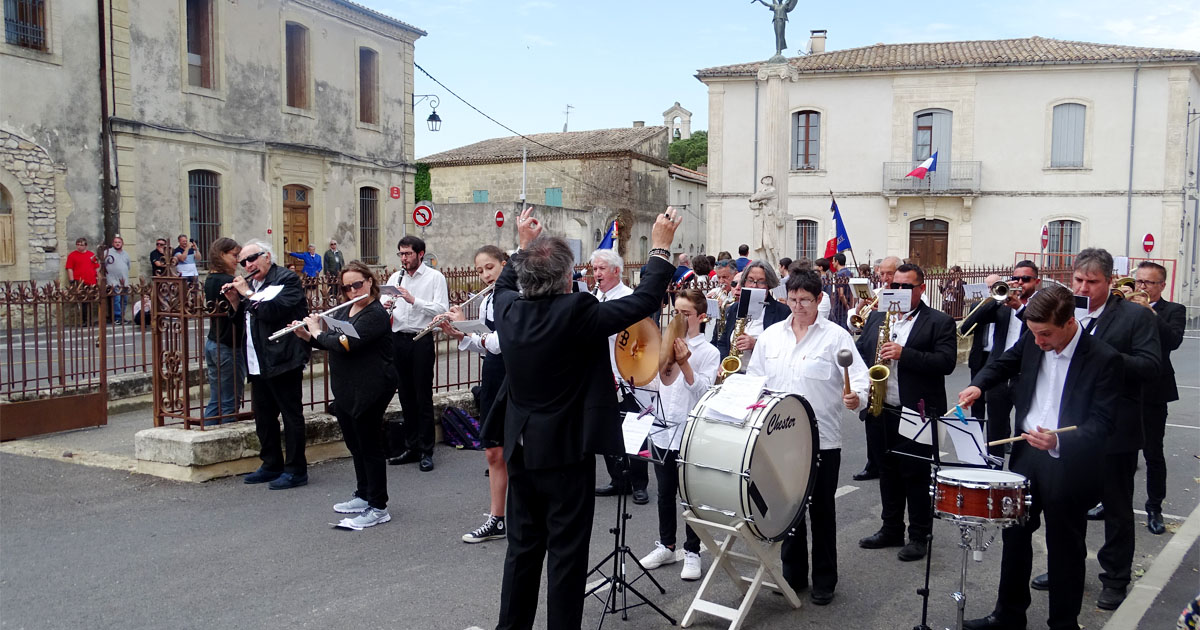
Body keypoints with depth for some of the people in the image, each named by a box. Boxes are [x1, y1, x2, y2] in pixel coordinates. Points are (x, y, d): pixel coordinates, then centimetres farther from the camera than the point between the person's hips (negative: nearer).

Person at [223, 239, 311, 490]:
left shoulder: (286, 279, -9)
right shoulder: (251, 284, 16)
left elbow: (271, 311, -23)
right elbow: (245, 319, 21)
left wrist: (247, 293, -13)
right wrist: (234, 300, 6)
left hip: (283, 361, -9)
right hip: (259, 363, 9)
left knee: (291, 415, -2)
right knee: (263, 416, 15)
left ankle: (296, 470, 4)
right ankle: (271, 464, 26)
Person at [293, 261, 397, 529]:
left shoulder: (376, 314, -17)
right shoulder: (344, 311, 12)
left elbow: (346, 344, -26)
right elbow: (330, 343, 17)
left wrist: (317, 332, -12)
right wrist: (306, 335, 0)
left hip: (369, 391, -9)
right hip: (345, 390, 9)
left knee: (369, 447, -3)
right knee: (354, 444, 18)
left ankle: (378, 508, 6)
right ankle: (363, 495, 33)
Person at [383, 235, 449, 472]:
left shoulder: (435, 277, -3)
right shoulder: (394, 278, 12)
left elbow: (442, 309, -14)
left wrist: (413, 300, -21)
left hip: (421, 340, -5)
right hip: (398, 339, 5)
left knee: (423, 397, -1)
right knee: (406, 396, 12)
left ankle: (426, 451, 7)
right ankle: (411, 447, 22)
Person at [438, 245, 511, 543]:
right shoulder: (487, 302, 11)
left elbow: (504, 340, -22)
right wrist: (459, 335, 3)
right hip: (493, 376, 7)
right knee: (494, 452, 11)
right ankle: (496, 520, 21)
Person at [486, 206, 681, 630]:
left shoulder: (508, 309, -4)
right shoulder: (576, 312, -21)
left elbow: (504, 283, 21)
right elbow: (645, 301, -15)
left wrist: (525, 245, 31)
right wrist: (661, 247, -4)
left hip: (521, 449, 6)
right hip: (566, 451, -6)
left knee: (523, 547, 17)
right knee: (567, 552, 5)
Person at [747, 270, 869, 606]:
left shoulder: (836, 336, -5)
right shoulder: (771, 335, 7)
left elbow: (859, 375, -14)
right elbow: (755, 379, 13)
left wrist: (856, 396, -33)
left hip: (822, 439, -3)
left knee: (822, 510, 8)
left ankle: (824, 580, 21)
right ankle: (793, 573, 28)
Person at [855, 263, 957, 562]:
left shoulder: (940, 322, -2)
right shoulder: (876, 318, 14)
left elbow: (946, 362, -14)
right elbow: (859, 353, 16)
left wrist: (904, 354, -22)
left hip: (917, 413, -5)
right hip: (879, 411, 5)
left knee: (916, 475, 1)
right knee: (888, 472, 15)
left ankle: (919, 536, 14)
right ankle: (891, 529, 27)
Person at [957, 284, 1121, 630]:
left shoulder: (1104, 360, -17)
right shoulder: (1032, 342, -1)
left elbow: (1101, 422, -18)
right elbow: (1003, 364, 17)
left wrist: (1059, 442, -34)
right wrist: (978, 384, -3)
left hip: (1069, 464, -5)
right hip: (1026, 453, 6)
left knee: (1065, 548, 8)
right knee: (1015, 536, 16)